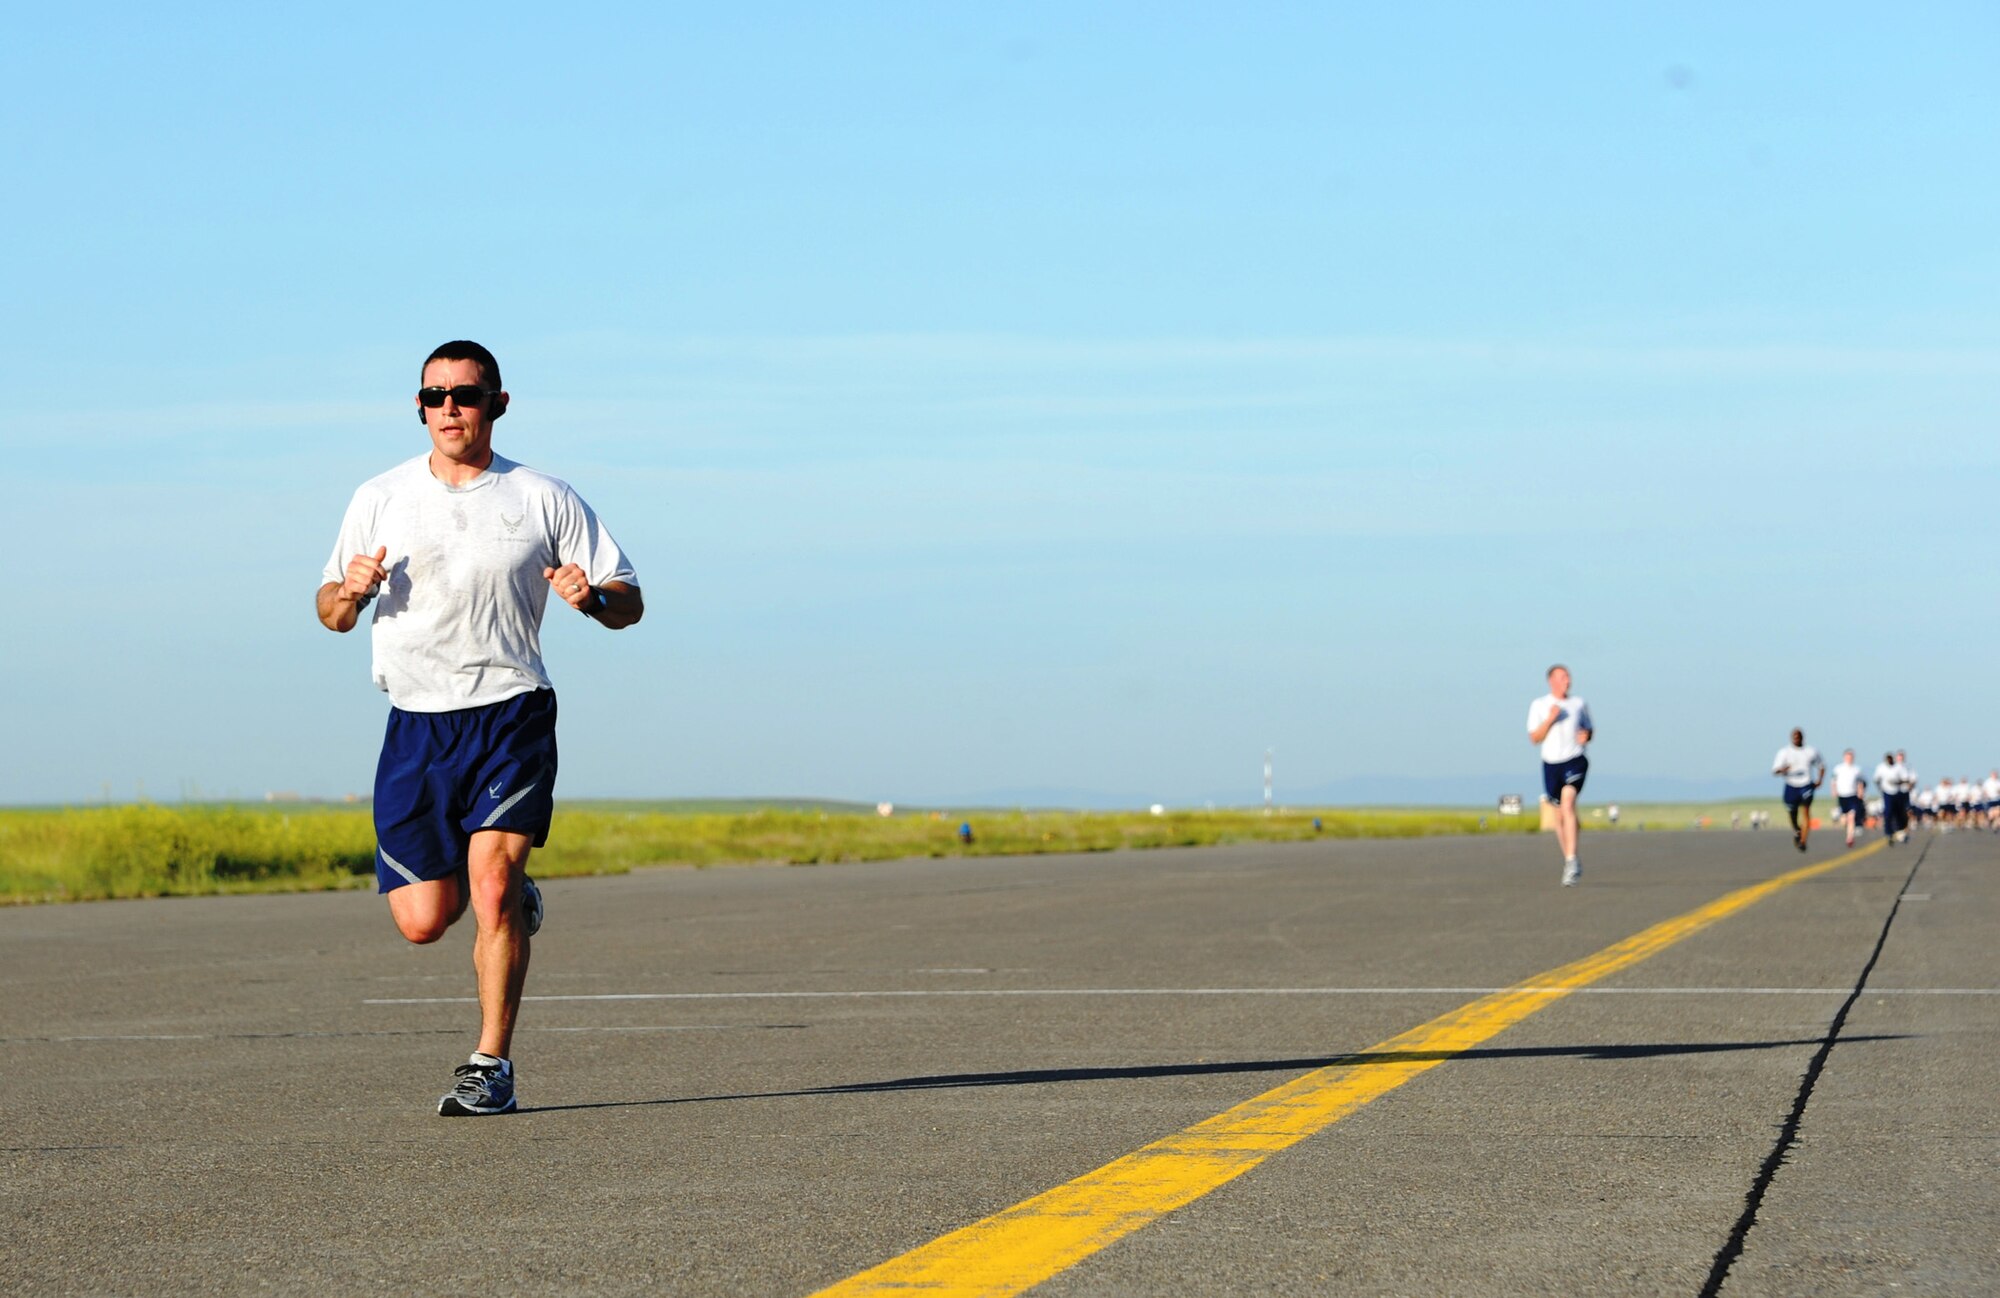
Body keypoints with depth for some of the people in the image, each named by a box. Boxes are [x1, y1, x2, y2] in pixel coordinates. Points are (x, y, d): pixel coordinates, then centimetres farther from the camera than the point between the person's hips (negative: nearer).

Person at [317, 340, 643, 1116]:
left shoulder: (544, 499, 3)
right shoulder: (381, 499, 9)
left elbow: (629, 604, 5)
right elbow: (331, 614, 15)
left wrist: (592, 596, -18)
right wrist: (349, 592, -9)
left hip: (512, 714, -3)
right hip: (417, 724, 3)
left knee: (492, 883, -19)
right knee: (423, 921, -1)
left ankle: (491, 1068, -8)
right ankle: (514, 900, 32)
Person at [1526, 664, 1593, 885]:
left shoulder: (1579, 704, 10)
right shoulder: (1539, 705, 6)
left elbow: (1589, 729, 20)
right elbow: (1534, 737, 0)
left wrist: (1586, 735, -3)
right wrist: (1550, 719, -15)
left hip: (1575, 761, -2)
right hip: (1551, 764, 2)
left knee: (1568, 803, -23)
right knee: (1560, 815, 9)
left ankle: (1571, 861, -29)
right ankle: (1570, 863, 26)